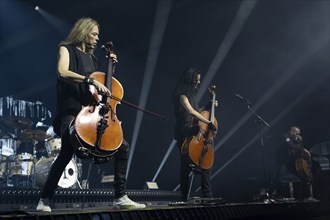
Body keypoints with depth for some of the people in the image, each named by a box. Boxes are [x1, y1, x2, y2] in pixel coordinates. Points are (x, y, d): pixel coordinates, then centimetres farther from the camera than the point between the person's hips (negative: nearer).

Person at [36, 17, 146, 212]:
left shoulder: (92, 58, 24)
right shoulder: (67, 49, 6)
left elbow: (101, 80, 24)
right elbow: (62, 73, -14)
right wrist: (91, 80, -23)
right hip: (72, 111, -7)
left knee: (123, 146, -2)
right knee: (67, 151, -30)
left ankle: (121, 198, 2)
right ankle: (45, 199, -12)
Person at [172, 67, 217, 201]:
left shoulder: (192, 94, 17)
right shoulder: (182, 94, -9)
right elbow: (191, 111, -24)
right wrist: (208, 122, -27)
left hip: (194, 133, 8)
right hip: (184, 134, -8)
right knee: (186, 165, -5)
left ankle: (207, 196, 3)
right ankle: (184, 197, 4)